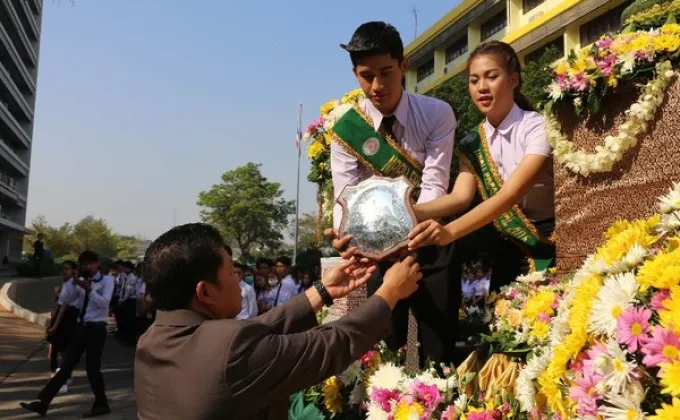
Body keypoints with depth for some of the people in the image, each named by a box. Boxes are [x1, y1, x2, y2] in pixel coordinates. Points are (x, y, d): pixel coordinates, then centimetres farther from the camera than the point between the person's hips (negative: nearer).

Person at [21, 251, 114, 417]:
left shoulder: (107, 280, -4)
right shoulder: (82, 280, 13)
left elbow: (104, 303, -17)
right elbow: (66, 301, 3)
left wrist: (88, 289, -23)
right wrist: (75, 284, -9)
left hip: (96, 328, -6)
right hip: (81, 327, 6)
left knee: (92, 368, -3)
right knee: (66, 366, 8)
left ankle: (101, 405, 14)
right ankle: (42, 403, 9)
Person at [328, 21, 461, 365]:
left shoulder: (437, 114, -13)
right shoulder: (345, 127, -11)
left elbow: (434, 187, -21)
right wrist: (344, 233, -41)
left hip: (430, 239, -1)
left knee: (440, 343, 3)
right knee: (384, 341, 9)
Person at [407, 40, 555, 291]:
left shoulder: (538, 127, -15)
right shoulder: (472, 144, 2)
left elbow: (511, 194, -28)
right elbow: (461, 197, -14)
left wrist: (450, 232, -42)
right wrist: (408, 213, -33)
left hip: (553, 243, -4)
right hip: (510, 247, 4)